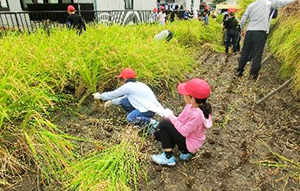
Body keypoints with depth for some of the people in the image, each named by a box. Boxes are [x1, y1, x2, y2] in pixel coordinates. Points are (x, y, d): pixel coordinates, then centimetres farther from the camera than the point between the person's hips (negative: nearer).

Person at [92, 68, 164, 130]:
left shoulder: (128, 86, -10)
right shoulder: (136, 84, 17)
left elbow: (114, 94, 0)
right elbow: (125, 97, 27)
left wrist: (100, 96, 15)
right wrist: (112, 101, 30)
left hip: (149, 109, -9)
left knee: (130, 118, -23)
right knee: (123, 101, 9)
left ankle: (153, 123, -13)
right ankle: (142, 123, 10)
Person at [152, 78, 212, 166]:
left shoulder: (196, 114, -34)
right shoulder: (192, 105, -8)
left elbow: (184, 132, -27)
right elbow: (181, 119, 3)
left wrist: (172, 117, -19)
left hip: (189, 145, -9)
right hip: (187, 136, 9)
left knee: (164, 124, -16)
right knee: (158, 134, 11)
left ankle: (168, 158, -6)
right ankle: (185, 152, 11)